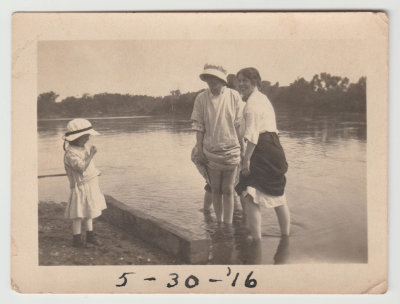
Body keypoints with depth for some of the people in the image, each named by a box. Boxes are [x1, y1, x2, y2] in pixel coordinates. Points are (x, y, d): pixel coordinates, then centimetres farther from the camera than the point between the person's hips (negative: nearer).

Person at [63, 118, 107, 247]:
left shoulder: (83, 148, 10)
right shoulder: (71, 153, -21)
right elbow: (82, 168, -31)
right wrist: (91, 154, -27)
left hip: (90, 186, 9)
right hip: (80, 187, -9)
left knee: (89, 212, 17)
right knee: (78, 215, 0)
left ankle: (90, 235, 28)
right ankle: (77, 239, 11)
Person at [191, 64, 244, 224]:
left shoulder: (234, 96, -4)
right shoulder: (201, 98, -3)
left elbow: (239, 125, 0)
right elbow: (199, 126, 0)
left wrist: (242, 148, -1)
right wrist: (199, 150, -3)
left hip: (231, 150, -1)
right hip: (211, 150, 1)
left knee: (228, 189, 4)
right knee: (215, 189, 10)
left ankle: (228, 224, 11)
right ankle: (219, 222, 23)